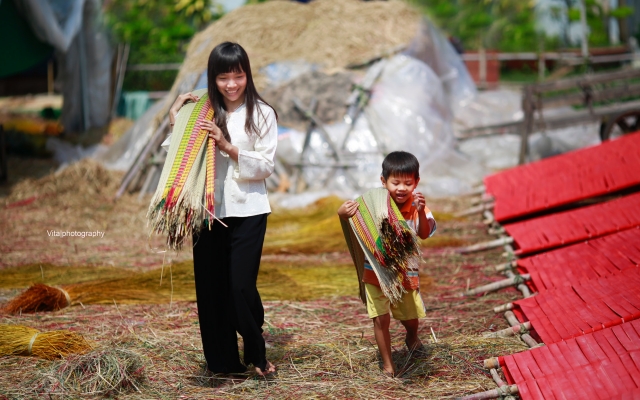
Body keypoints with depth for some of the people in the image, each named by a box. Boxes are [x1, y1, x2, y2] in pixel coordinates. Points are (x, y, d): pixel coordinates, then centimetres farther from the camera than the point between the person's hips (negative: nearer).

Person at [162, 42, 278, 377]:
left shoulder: (261, 114, 0)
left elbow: (265, 166, -5)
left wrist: (228, 146, -15)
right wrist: (175, 123, -5)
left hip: (247, 211, -3)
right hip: (208, 210, 3)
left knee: (241, 286, -7)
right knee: (210, 287, 5)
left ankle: (257, 355, 16)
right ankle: (223, 361, 19)